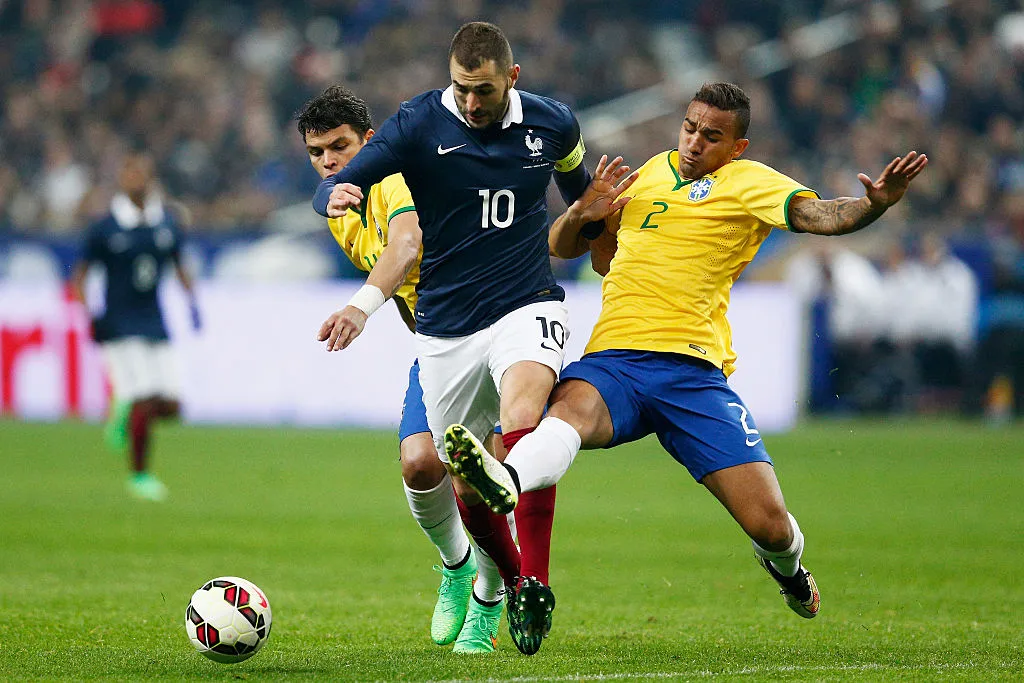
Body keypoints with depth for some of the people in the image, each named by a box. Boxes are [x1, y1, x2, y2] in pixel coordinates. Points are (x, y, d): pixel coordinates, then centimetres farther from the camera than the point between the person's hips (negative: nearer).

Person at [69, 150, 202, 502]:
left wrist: (192, 301, 5)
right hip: (120, 326, -5)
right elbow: (80, 276, 0)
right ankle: (140, 476, 2)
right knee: (144, 401, -14)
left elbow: (179, 267, 19)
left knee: (170, 406, -1)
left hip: (155, 324, 5)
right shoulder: (105, 228, -7)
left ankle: (123, 412, 29)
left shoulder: (168, 223, 4)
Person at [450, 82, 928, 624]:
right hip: (611, 360, 2)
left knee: (770, 526, -7)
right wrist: (579, 215, 9)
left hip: (692, 371, -2)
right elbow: (560, 247, 33)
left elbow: (812, 213, -12)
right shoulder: (651, 172, 23)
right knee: (572, 410, -36)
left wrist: (874, 205, -32)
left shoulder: (745, 182, 9)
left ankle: (785, 567, 31)